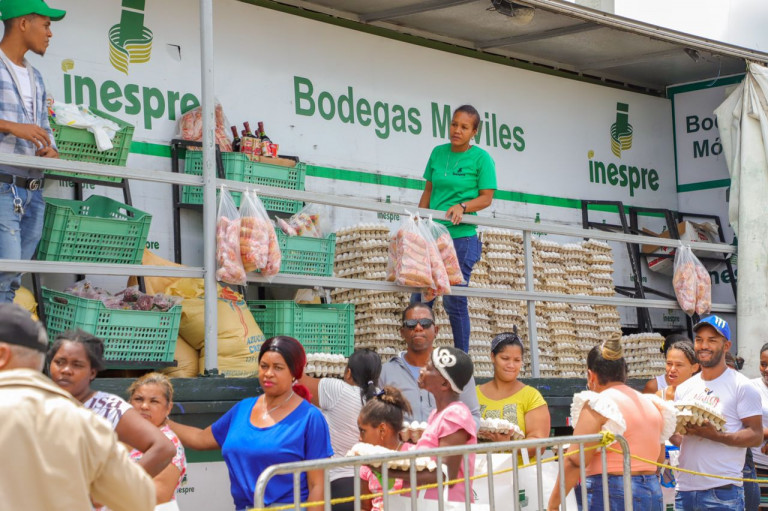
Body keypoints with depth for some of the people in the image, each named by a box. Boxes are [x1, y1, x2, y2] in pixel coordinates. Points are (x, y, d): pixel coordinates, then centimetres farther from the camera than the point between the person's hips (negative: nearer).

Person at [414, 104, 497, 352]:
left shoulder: (481, 158, -3)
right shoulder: (438, 153, 11)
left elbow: (486, 198, -5)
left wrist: (463, 207, -22)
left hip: (461, 237, -5)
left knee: (454, 302, -3)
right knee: (419, 299, 4)